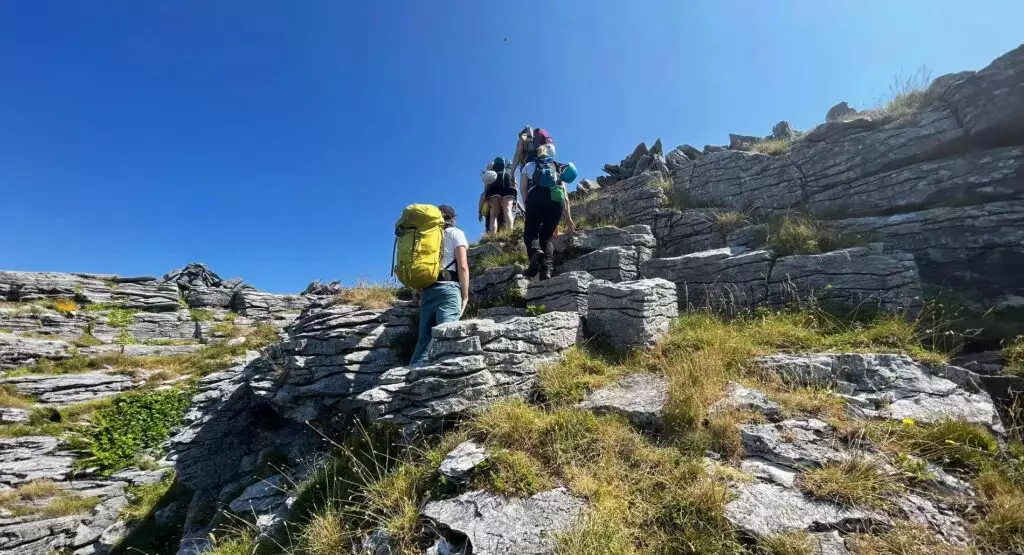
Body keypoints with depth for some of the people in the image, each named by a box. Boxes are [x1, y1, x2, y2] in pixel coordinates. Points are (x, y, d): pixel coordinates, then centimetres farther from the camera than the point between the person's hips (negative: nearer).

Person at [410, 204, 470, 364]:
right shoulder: (455, 233, 11)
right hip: (448, 288, -4)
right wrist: (465, 295, 0)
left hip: (427, 290, 5)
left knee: (424, 339, 3)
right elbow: (462, 266, -2)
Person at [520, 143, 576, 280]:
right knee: (547, 236, 11)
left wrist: (529, 204, 12)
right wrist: (569, 219, 24)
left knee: (530, 233, 8)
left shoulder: (529, 165, 29)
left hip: (537, 197, -2)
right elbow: (565, 195, 25)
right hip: (556, 199, 2)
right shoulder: (557, 168, 33)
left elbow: (523, 188, 13)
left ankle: (535, 251, -28)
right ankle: (547, 268, -14)